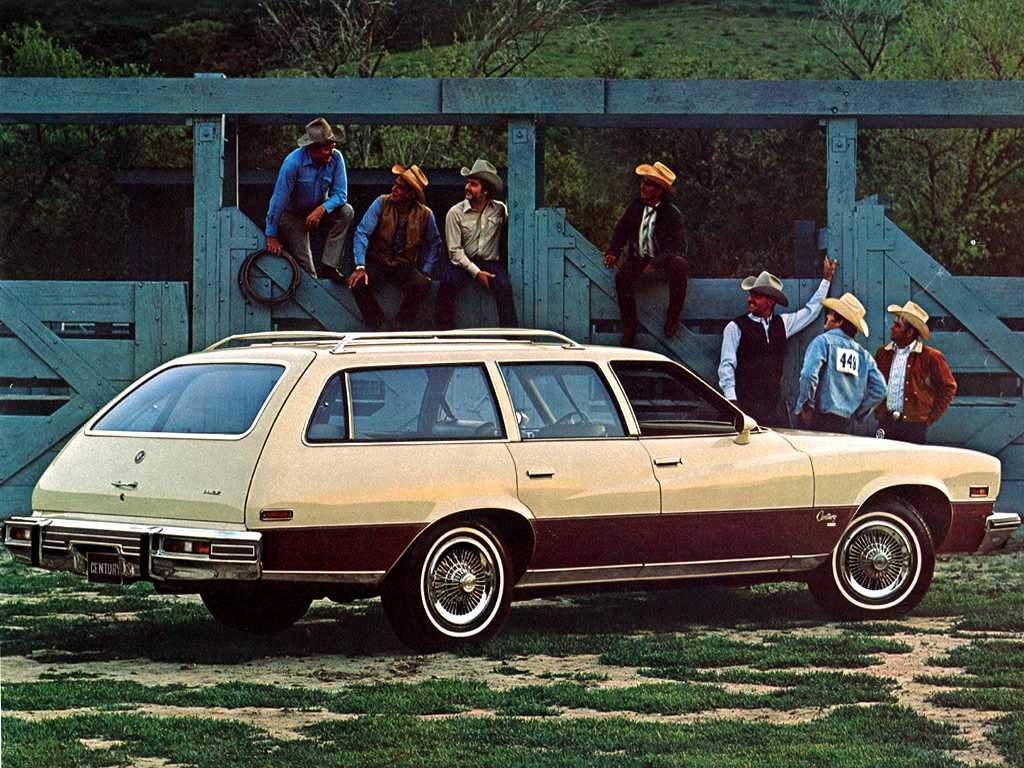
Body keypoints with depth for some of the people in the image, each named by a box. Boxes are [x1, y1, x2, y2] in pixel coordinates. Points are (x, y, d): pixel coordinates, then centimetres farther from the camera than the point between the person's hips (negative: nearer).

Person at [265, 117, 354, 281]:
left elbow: (340, 194, -16)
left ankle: (330, 266, -22)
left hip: (318, 210, 3)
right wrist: (272, 236, -24)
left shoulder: (336, 158, -20)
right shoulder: (293, 162, -31)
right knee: (304, 266, -11)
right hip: (292, 215, -3)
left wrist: (322, 209, -37)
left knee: (346, 212, -25)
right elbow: (279, 199, -27)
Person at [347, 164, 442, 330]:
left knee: (421, 285, -31)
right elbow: (362, 233, -14)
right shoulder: (381, 203, -9)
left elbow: (434, 244, 10)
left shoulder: (425, 215, -6)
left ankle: (400, 327, -10)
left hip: (405, 266, 0)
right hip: (377, 262, 0)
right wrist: (360, 266, -26)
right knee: (358, 283, -30)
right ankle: (378, 326, -10)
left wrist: (426, 272, -2)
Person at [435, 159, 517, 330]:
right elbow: (455, 250, -5)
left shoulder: (499, 210, 4)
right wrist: (476, 272, -15)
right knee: (448, 282, -31)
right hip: (462, 263, -1)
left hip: (490, 263, 1)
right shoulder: (456, 212, -2)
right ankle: (443, 334, -24)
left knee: (504, 285, -29)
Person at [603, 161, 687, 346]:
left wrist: (654, 264, -30)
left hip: (664, 258, -3)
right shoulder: (635, 207, 4)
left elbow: (675, 247, -17)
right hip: (639, 258, 4)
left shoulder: (672, 214, -11)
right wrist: (613, 252, -3)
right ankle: (629, 328, -15)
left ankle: (672, 317, -17)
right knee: (622, 277, -27)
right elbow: (620, 230, 15)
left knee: (678, 267, -37)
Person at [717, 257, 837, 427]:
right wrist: (731, 400, -12)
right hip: (746, 404, -4)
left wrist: (826, 280, 31)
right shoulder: (735, 328, 1)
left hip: (775, 405, 4)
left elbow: (810, 311, 28)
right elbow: (726, 366, -2)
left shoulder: (782, 324, 14)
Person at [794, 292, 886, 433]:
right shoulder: (863, 354, 12)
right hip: (846, 424, 5)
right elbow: (879, 390, 7)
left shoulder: (823, 341, -3)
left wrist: (805, 407, -6)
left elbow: (809, 375, -18)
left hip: (820, 418, -5)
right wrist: (856, 413, 16)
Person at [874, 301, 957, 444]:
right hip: (886, 424, 4)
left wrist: (932, 417, 0)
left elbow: (948, 387, 3)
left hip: (914, 426, -4)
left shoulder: (930, 357, -3)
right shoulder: (883, 353, 11)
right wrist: (879, 411, 13)